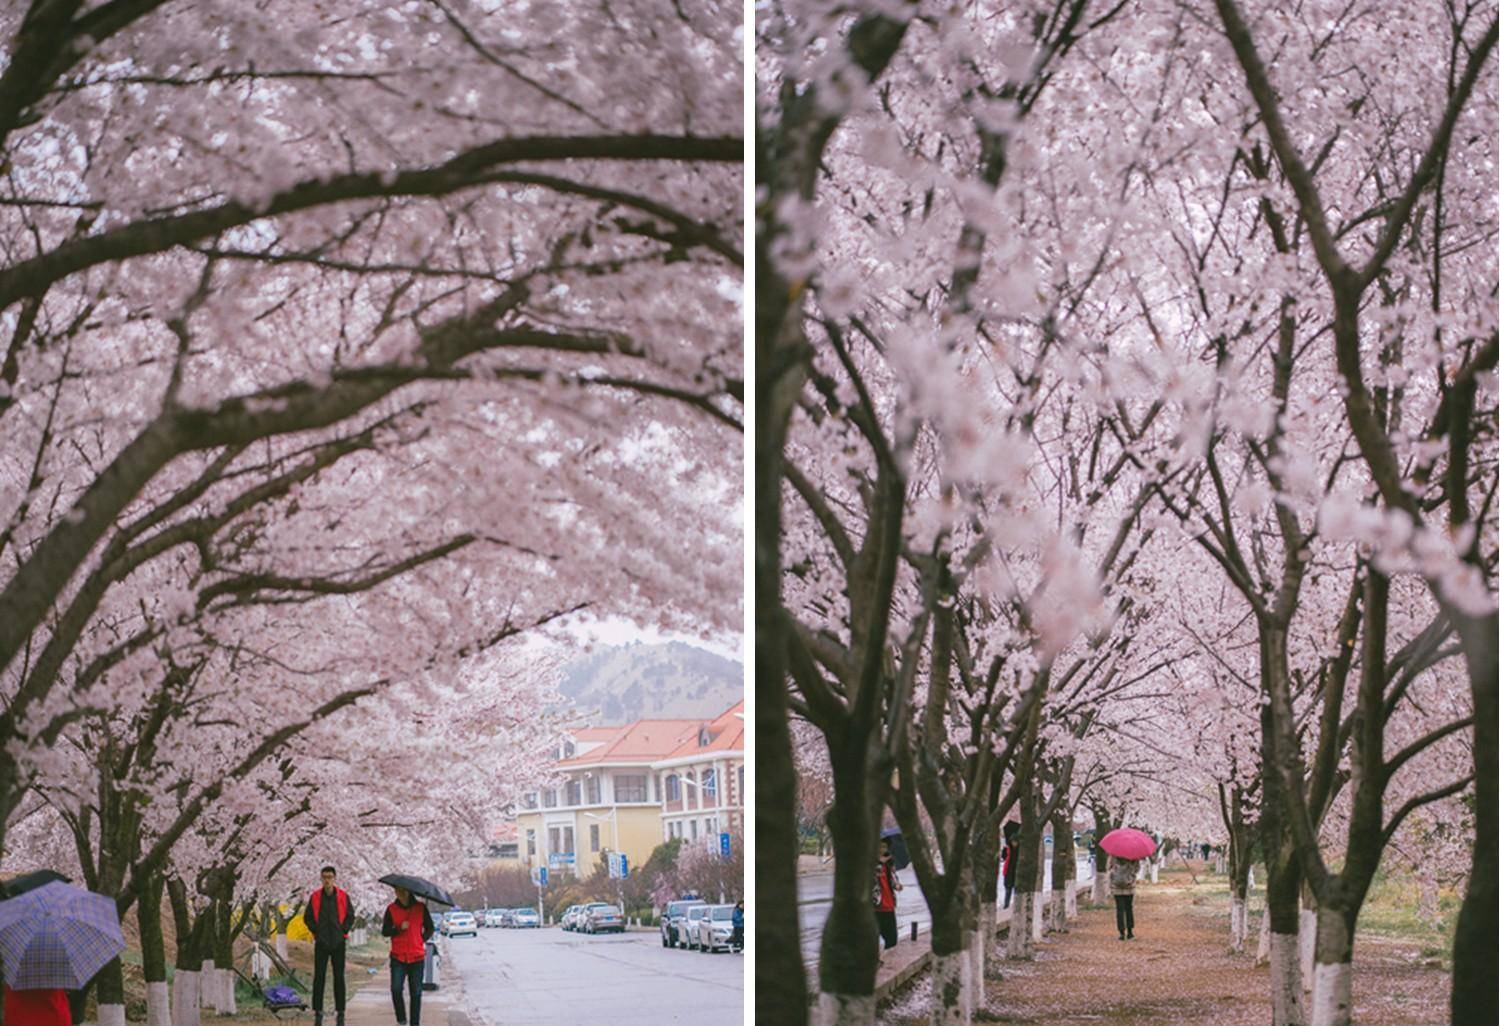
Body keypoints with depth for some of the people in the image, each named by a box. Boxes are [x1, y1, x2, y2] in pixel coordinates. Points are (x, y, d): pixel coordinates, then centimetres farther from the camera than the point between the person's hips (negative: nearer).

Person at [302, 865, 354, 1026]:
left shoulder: (343, 896, 0)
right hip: (321, 942, 0)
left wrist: (343, 931, -3)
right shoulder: (315, 897, 1)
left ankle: (340, 1011, 8)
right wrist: (316, 931, -1)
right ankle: (317, 1011, 4)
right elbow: (307, 917, 7)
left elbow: (350, 916, 6)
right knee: (319, 977, 0)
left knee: (339, 977, 3)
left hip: (338, 942, 0)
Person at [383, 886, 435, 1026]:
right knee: (396, 989, -13)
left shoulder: (420, 908, 5)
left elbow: (429, 929, 14)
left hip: (417, 957, 0)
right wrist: (399, 929, -13)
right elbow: (385, 931, 2)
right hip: (398, 957, 0)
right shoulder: (391, 909, 4)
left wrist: (422, 940, 1)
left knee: (416, 992, 2)